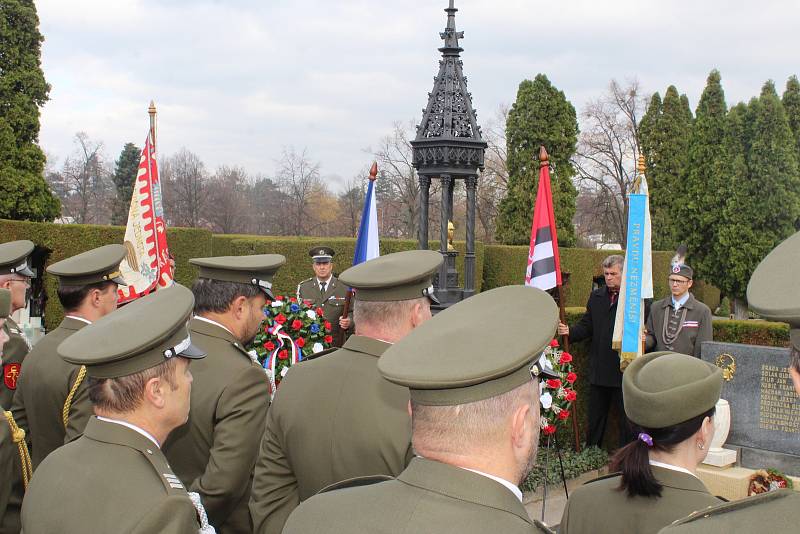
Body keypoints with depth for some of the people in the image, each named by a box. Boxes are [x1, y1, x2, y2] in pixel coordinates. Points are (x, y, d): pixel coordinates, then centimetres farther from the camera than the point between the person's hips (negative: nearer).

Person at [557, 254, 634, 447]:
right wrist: (570, 331, -8)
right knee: (595, 419, 13)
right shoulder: (596, 296, 11)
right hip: (599, 371, 5)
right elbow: (586, 326, 10)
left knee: (626, 421, 6)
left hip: (624, 371, -5)